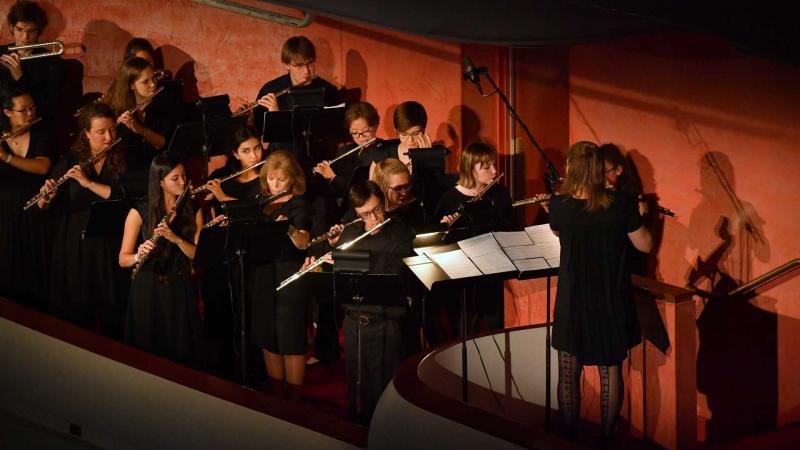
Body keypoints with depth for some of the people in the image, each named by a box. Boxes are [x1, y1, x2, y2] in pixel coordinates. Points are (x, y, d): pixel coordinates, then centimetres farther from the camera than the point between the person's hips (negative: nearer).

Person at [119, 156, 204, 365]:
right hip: (147, 291, -2)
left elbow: (198, 255, -3)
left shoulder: (192, 211, 5)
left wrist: (176, 239, -19)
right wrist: (138, 256, -25)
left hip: (181, 291, 2)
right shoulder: (139, 212, -3)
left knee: (182, 353, 2)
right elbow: (122, 259, -4)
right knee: (147, 351, 1)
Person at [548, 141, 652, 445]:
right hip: (612, 303, 0)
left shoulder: (559, 206, -13)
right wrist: (640, 216, 10)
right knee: (611, 372, 16)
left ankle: (570, 436, 24)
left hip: (572, 302, 0)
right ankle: (607, 437, 25)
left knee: (569, 374, 15)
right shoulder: (621, 205, -16)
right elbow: (645, 246, -5)